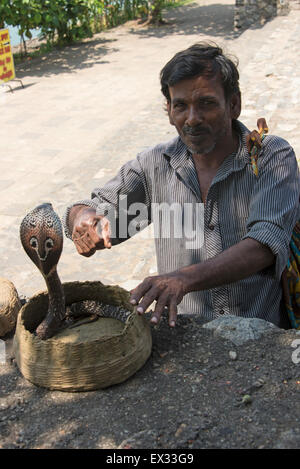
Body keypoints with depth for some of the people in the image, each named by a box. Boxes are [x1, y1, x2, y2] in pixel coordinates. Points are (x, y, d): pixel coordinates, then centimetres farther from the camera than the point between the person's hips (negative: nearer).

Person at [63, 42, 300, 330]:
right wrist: (83, 216, -15)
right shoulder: (155, 164, 6)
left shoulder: (274, 157, -2)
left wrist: (184, 278, -31)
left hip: (262, 332, -1)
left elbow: (266, 245, -17)